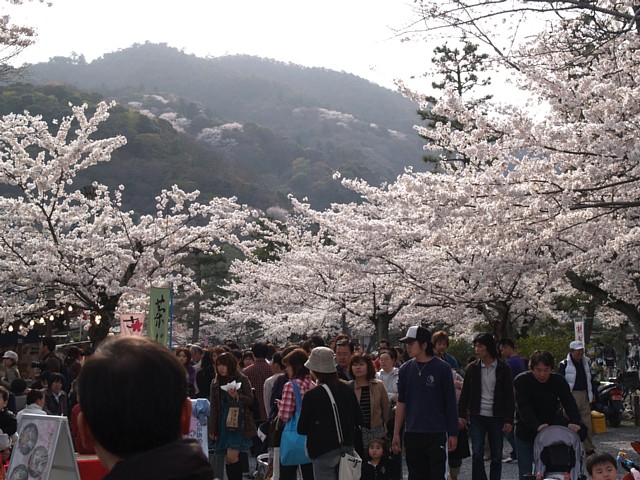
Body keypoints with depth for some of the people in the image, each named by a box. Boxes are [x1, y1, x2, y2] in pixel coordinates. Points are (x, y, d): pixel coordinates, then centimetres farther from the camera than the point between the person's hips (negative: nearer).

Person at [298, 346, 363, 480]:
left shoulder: (311, 396, -15)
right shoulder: (348, 390, 0)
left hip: (324, 452, -5)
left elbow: (301, 429, -7)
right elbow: (358, 420, 7)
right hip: (347, 448, 5)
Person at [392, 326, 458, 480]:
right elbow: (401, 403, 8)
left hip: (437, 433, -3)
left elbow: (450, 403, -3)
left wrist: (453, 433, -4)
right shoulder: (405, 369, 5)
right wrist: (396, 433, 5)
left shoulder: (442, 368, -6)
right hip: (412, 433, 4)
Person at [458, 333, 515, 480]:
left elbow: (509, 396, 0)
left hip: (496, 418, -1)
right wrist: (462, 415, 1)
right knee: (477, 453, -6)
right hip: (477, 417, 1)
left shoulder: (503, 368, -1)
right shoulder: (472, 368, 4)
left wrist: (509, 419, -6)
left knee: (496, 456, 6)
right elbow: (464, 394, 8)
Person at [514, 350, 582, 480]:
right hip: (526, 434, -2)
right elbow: (523, 408, -25)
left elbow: (569, 403, -17)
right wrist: (537, 426, -41)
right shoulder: (521, 381, -17)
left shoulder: (558, 381, -8)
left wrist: (574, 422, -36)